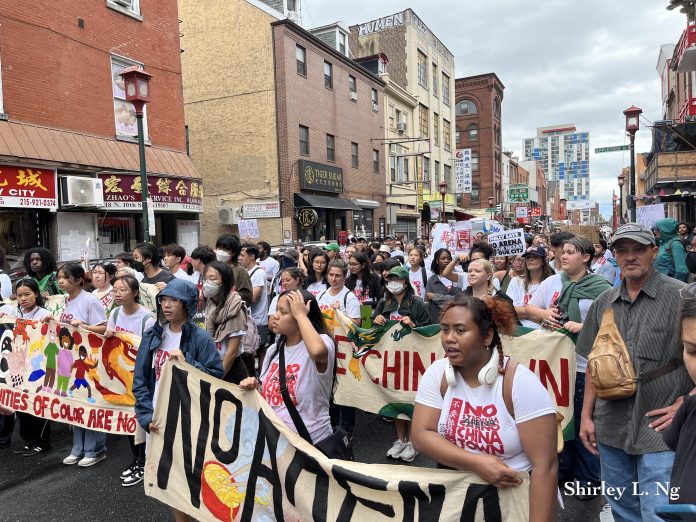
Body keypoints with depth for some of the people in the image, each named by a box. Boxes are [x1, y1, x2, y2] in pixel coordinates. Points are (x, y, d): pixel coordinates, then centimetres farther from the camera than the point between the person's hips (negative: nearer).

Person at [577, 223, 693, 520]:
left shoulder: (681, 297, -8)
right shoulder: (603, 304, 6)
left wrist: (684, 405, -13)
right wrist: (586, 415, 8)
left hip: (659, 429, -4)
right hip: (611, 429, 5)